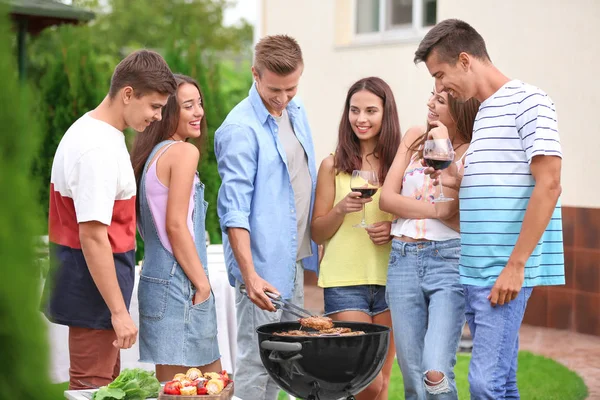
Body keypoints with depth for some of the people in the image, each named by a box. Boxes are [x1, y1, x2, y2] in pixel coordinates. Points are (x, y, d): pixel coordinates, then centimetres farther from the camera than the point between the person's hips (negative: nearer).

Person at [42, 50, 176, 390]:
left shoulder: (97, 131, 10)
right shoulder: (98, 149, -22)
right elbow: (92, 236, -25)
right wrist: (119, 311, -23)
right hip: (92, 285, -10)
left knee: (107, 380, 18)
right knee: (93, 386, -3)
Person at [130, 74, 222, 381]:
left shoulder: (152, 153, 15)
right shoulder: (184, 151, -11)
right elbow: (176, 225, -16)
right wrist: (202, 282, -10)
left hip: (156, 277, 9)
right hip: (178, 284, -9)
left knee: (212, 375, 14)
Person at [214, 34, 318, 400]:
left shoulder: (296, 110, 7)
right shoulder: (241, 129, -17)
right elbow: (234, 210, -21)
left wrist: (316, 244, 16)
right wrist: (250, 276, -27)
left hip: (295, 260, 8)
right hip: (265, 266, -8)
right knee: (256, 363, -3)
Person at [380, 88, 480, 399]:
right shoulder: (415, 137, 10)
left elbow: (449, 208, -12)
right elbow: (387, 198, 4)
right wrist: (435, 210, -9)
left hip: (449, 261, -4)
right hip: (402, 260, 4)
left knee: (436, 375, -18)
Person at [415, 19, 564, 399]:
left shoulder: (527, 102, -8)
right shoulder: (484, 113, 19)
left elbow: (548, 186, -15)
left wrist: (516, 265, -19)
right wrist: (461, 181, 8)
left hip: (505, 272, -9)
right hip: (474, 271, 9)